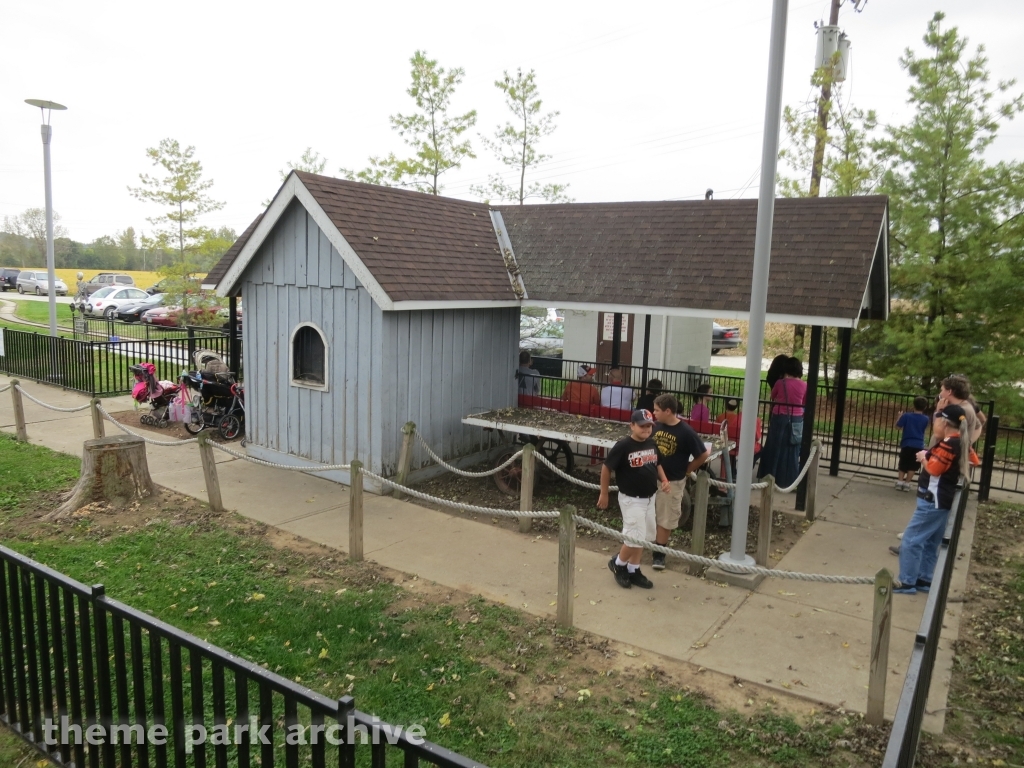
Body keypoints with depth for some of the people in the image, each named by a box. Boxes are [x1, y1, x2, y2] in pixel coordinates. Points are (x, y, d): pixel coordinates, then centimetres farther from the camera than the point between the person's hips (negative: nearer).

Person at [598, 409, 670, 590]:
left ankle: (633, 571, 30)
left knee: (644, 537, 15)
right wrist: (604, 494, -6)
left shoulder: (652, 444, 1)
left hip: (649, 498, 7)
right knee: (635, 537, -8)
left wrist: (664, 480, -1)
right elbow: (606, 468, -11)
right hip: (631, 499, -7)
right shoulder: (623, 446, -19)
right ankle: (618, 564, 18)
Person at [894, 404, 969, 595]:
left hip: (933, 500, -10)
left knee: (911, 539, -6)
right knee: (930, 542, 16)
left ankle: (907, 582, -2)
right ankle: (924, 579, 23)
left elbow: (933, 469, -23)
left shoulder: (949, 444, -20)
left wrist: (923, 457, -4)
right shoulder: (958, 443, 10)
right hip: (941, 499, 10)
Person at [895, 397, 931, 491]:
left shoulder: (906, 416, -8)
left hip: (907, 444, -1)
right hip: (919, 445, 1)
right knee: (912, 466, 8)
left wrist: (900, 417, 9)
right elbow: (925, 430, 15)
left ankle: (900, 482, 8)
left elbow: (897, 427, -6)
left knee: (902, 464, 12)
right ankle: (906, 483, 8)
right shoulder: (926, 419, -1)